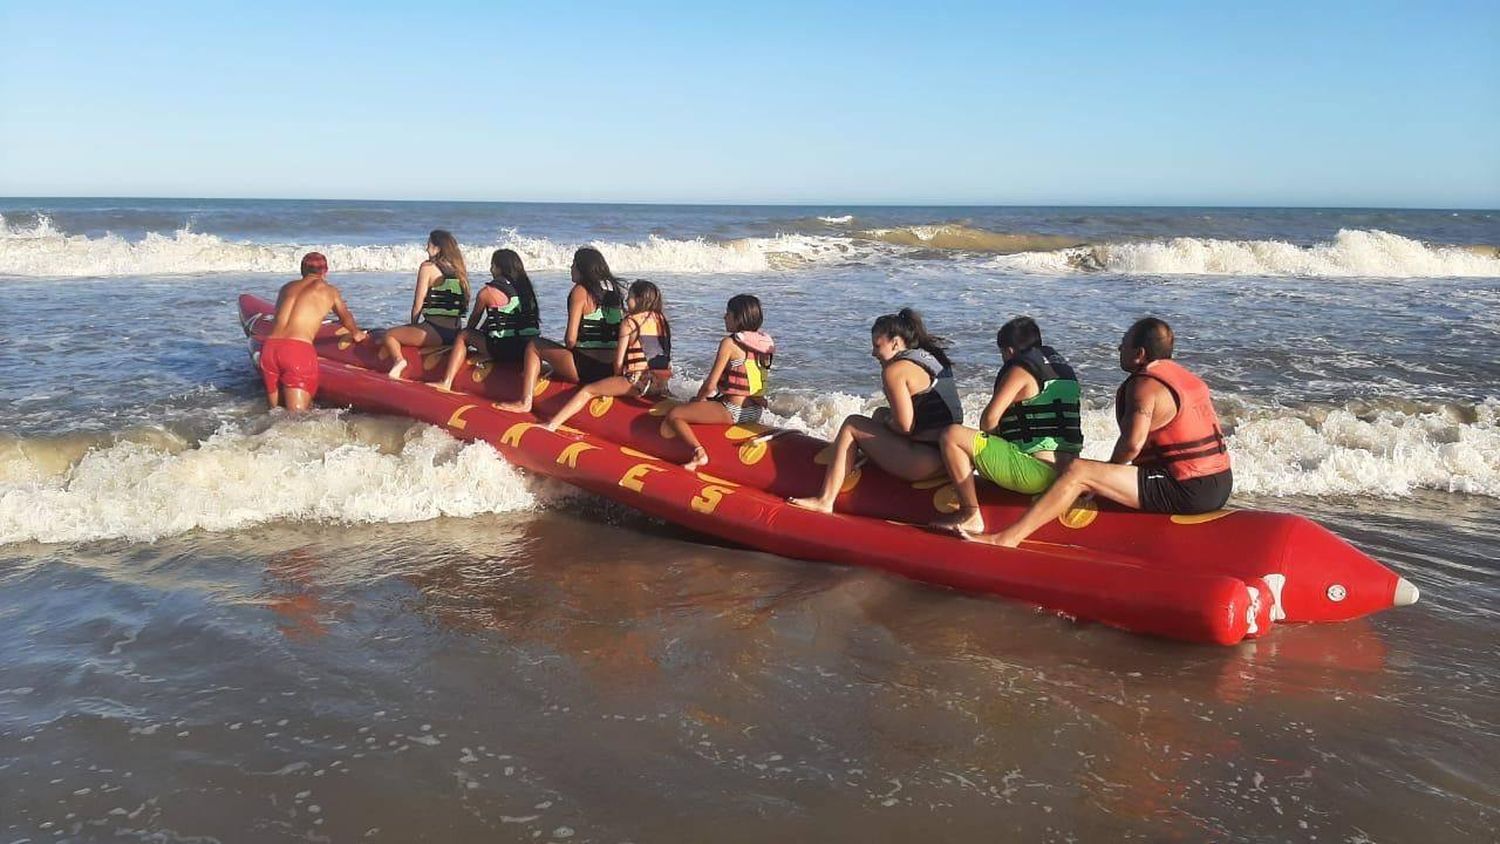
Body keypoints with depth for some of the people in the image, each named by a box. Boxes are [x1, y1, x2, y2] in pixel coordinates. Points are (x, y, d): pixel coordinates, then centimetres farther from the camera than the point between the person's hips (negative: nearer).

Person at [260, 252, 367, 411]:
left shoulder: (287, 287, 23)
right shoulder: (329, 291, 14)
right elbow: (346, 317, 32)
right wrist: (357, 333, 53)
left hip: (269, 347, 4)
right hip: (299, 350, -4)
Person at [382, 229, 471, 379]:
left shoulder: (428, 267, -5)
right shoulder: (459, 269, 11)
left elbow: (418, 303, -4)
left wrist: (413, 325, 13)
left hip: (435, 332, -7)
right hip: (456, 333, 8)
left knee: (389, 334, 10)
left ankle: (398, 359, -16)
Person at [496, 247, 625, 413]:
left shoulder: (581, 290, -9)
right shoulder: (614, 289, 10)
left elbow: (571, 339, -14)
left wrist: (568, 349, 10)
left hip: (587, 368, -7)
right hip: (613, 369, 7)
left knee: (534, 346, 13)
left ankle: (525, 402, 10)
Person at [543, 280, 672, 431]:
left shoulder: (630, 322, -1)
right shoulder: (662, 319, 15)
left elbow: (619, 360, -1)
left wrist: (617, 378, 17)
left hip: (638, 381, -6)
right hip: (662, 384, 7)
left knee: (587, 391, 2)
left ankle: (552, 425, -3)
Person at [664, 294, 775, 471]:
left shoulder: (730, 343, -16)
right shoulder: (765, 342, 6)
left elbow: (710, 384, -16)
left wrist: (699, 399, 6)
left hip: (734, 412, -8)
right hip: (757, 412, 9)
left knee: (673, 414, -1)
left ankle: (699, 452, -18)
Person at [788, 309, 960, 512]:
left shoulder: (895, 370, -12)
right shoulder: (933, 357, 16)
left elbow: (905, 426, -16)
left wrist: (887, 419, 4)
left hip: (926, 461, -10)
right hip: (949, 453, 10)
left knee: (852, 425, 4)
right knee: (880, 414, 27)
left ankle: (825, 501, 5)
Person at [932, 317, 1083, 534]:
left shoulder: (1021, 369, -7)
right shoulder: (1062, 367, 18)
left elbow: (990, 419, -13)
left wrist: (987, 434, 10)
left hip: (1036, 472, -10)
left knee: (952, 436, -13)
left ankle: (970, 516, -13)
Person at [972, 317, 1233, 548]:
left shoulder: (1144, 384, -12)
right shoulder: (1189, 378, 17)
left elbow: (1132, 443, -24)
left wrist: (1109, 470, -2)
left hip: (1186, 492, -10)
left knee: (1077, 472, -14)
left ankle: (1006, 539, -20)